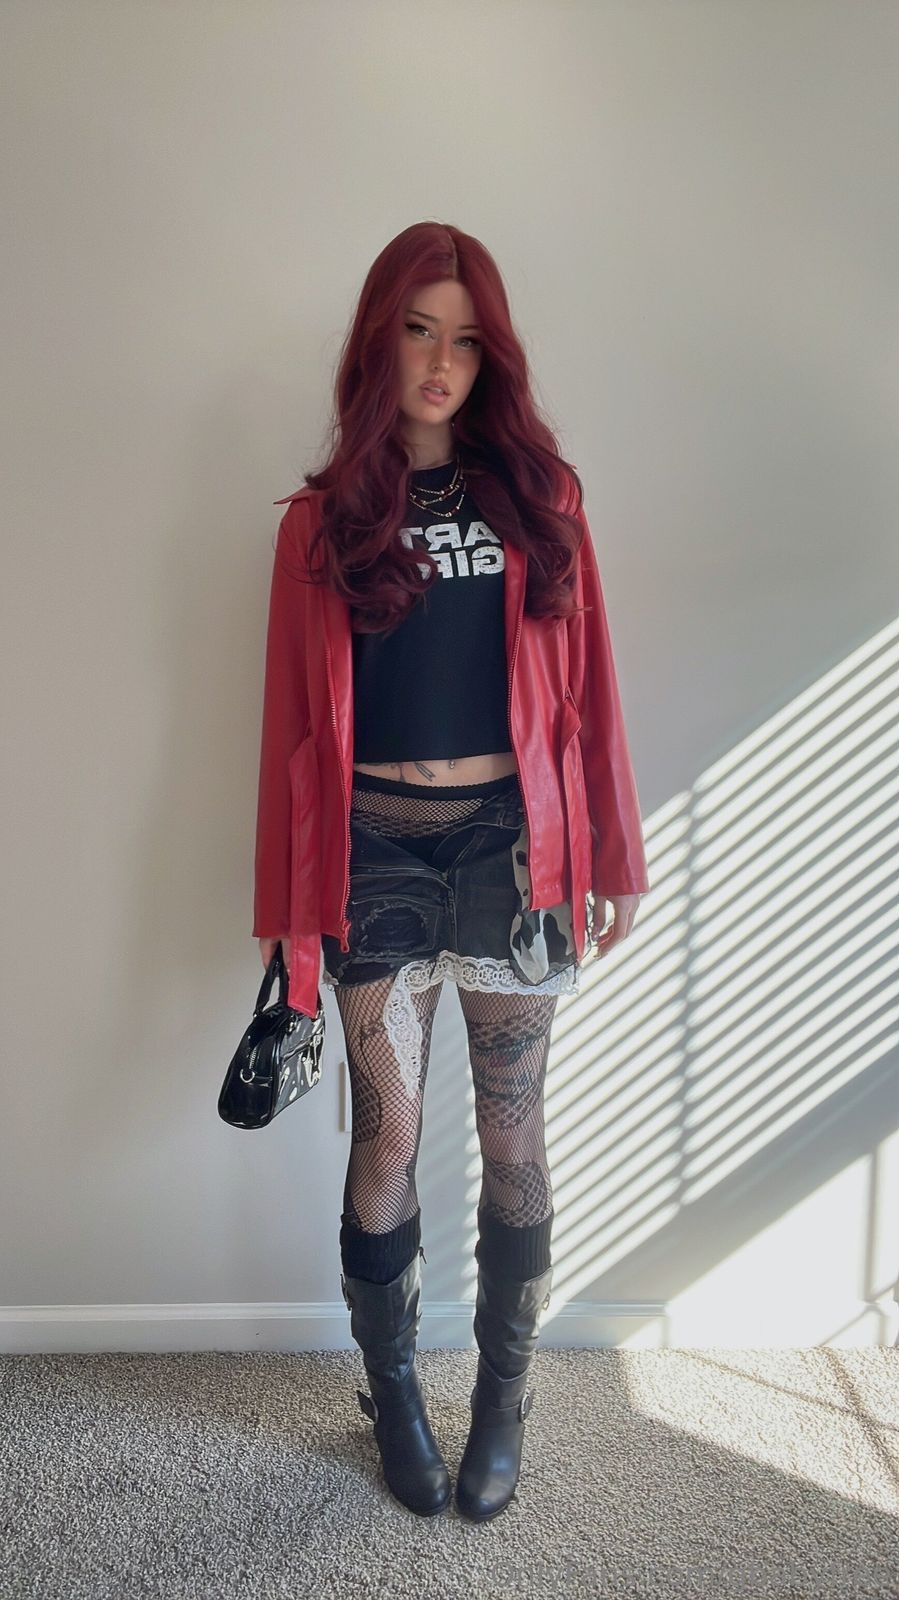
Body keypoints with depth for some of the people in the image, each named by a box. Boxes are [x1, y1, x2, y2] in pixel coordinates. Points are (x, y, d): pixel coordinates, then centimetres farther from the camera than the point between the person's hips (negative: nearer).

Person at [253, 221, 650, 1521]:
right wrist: (291, 903, 3)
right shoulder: (325, 518, 4)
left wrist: (615, 855, 4)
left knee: (513, 1135, 10)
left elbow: (583, 683, 5)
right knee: (387, 1138, 6)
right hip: (378, 845, 0)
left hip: (509, 837, 1)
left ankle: (505, 1393, 31)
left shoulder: (537, 495, 6)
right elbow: (298, 716, 3)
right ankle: (393, 1390, 30)